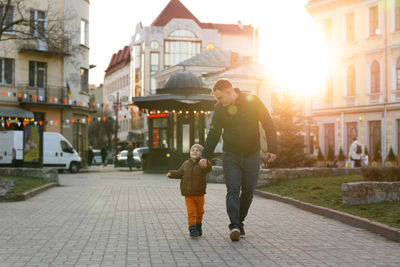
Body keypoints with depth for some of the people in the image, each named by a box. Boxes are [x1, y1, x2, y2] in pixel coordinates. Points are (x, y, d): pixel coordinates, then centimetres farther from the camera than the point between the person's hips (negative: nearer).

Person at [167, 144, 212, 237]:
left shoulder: (203, 164, -7)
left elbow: (208, 168, -29)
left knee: (200, 211, 14)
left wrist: (206, 165, -51)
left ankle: (198, 225, 35)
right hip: (188, 194, 1)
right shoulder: (186, 164, 6)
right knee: (191, 211, -6)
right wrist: (171, 174, 0)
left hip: (199, 194, -1)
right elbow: (180, 173, 15)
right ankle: (192, 228, 2)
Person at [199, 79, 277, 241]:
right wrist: (205, 156, -3)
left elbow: (268, 125, -3)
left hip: (252, 156, 0)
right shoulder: (219, 108, -2)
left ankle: (240, 221, 21)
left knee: (248, 192, 5)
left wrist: (272, 149, -8)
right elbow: (213, 134, 3)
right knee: (233, 190, -12)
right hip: (231, 156, 0)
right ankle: (234, 225, -18)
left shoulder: (253, 102, -7)